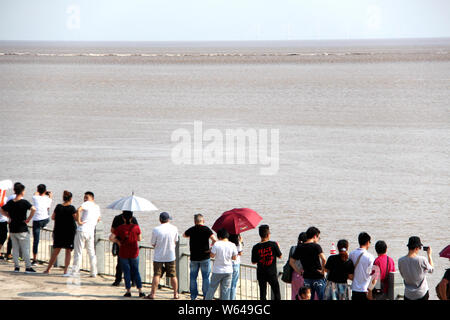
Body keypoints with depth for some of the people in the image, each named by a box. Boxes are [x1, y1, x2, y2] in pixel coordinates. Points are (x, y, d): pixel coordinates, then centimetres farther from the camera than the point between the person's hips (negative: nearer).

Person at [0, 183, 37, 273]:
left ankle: (16, 266, 13)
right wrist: (29, 219, -15)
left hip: (12, 229, 5)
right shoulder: (24, 202, -13)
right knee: (25, 249, 2)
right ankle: (28, 267, 2)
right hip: (22, 229, -5)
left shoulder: (10, 202, 4)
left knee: (15, 248, 12)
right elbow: (33, 209, -27)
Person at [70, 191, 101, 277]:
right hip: (91, 232, 6)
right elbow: (98, 219, 29)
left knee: (78, 252, 0)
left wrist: (79, 221, -18)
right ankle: (94, 273, 11)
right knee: (92, 252, 13)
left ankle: (75, 272, 1)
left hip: (82, 230, -6)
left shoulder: (87, 204, -7)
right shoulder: (97, 207, 14)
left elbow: (79, 210, -25)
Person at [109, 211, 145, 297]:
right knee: (136, 271, 12)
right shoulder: (136, 227, -9)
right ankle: (140, 291, 8)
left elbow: (111, 237, -16)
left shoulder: (120, 228, -11)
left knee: (126, 271, 9)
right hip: (134, 252, 1)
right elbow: (140, 239, 2)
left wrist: (118, 241, 1)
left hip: (123, 253, -1)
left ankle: (128, 291, 8)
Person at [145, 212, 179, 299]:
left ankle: (152, 294, -2)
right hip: (171, 256, 2)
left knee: (156, 275, 1)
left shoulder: (156, 230, -13)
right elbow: (175, 241, 8)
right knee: (173, 276, 10)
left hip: (158, 257, -2)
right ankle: (176, 294, 15)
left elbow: (153, 244, -5)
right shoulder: (174, 229, -4)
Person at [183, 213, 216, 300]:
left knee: (193, 277, 11)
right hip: (205, 257, -2)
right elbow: (214, 240, -19)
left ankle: (193, 296, 10)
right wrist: (211, 248, -4)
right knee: (206, 277, 4)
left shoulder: (191, 230, 2)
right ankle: (206, 296, 3)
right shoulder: (206, 229, -7)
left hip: (194, 257, 2)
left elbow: (184, 235, 24)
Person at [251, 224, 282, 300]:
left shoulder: (256, 247, -7)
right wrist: (278, 247, 19)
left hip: (261, 274, 1)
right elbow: (280, 256, 2)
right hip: (272, 274, -1)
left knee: (263, 294, 9)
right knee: (277, 293, 9)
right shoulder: (273, 244, -10)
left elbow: (254, 262, 2)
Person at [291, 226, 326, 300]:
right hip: (318, 277, -5)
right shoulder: (316, 246, -9)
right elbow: (323, 259, -24)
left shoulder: (299, 248, 7)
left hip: (307, 278, 5)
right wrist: (323, 270, -11)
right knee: (322, 298, 1)